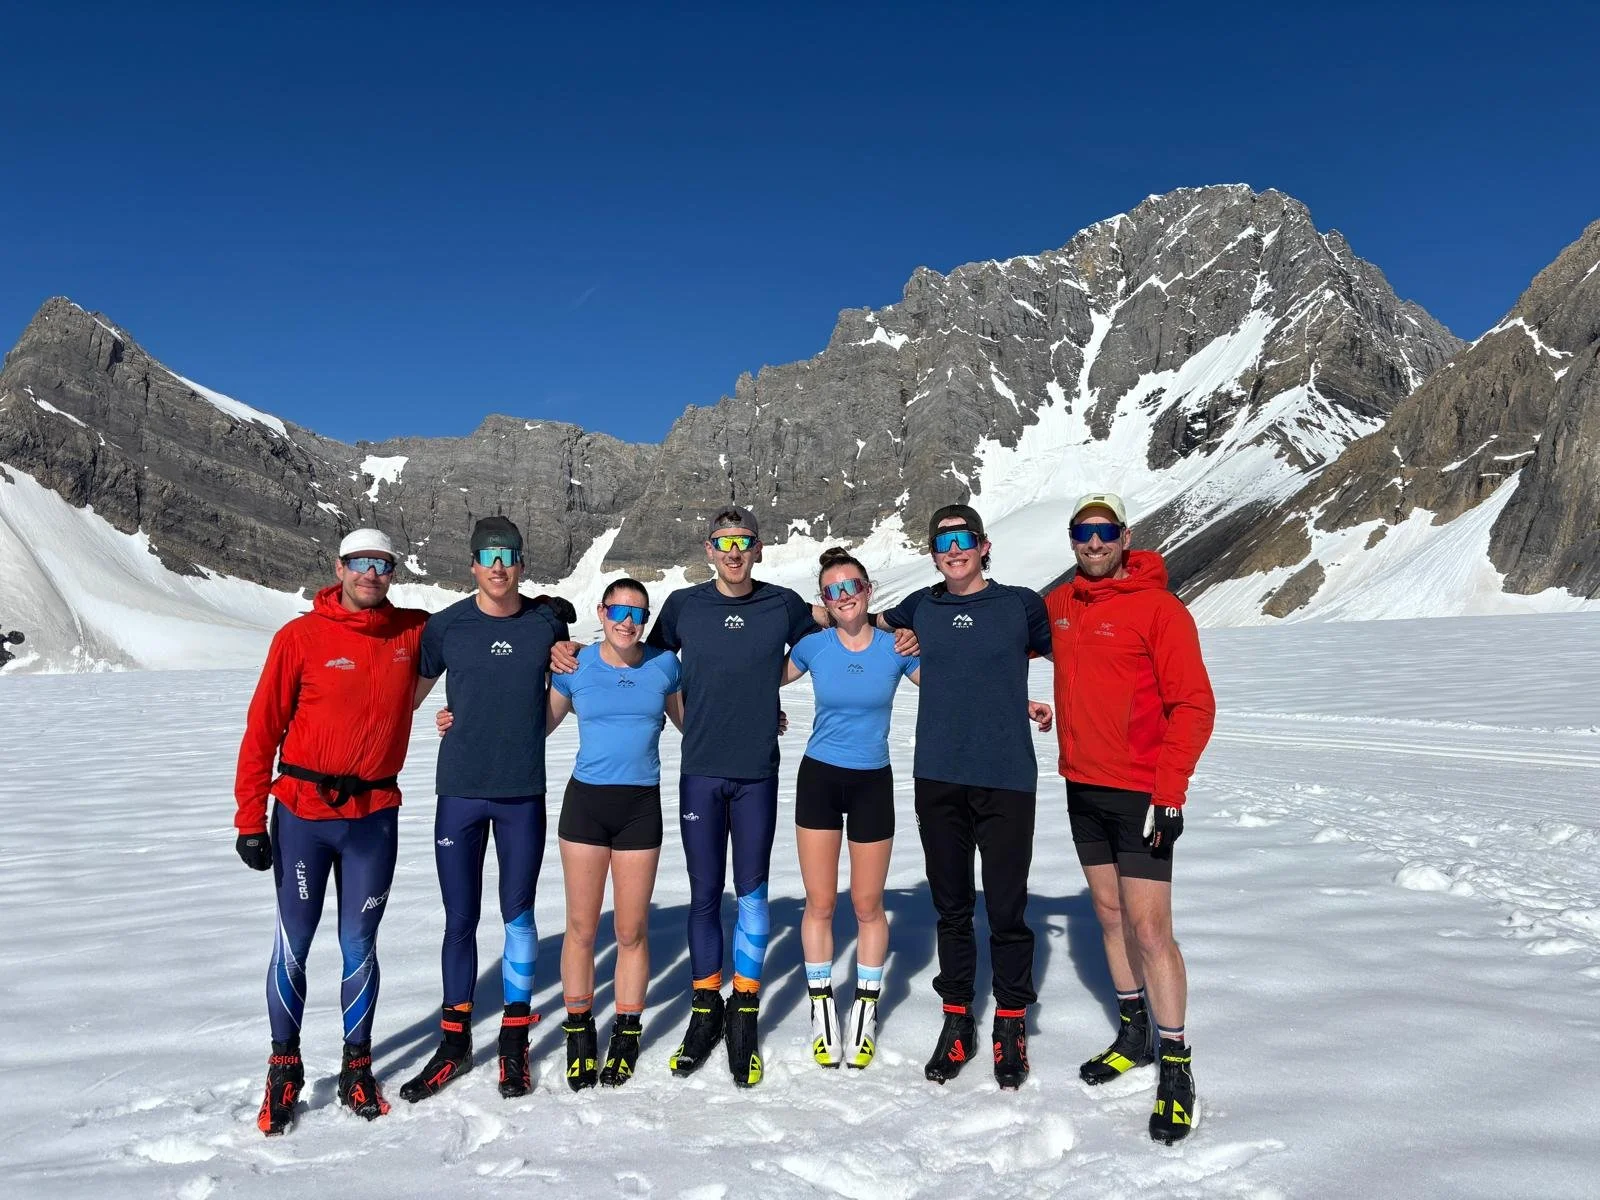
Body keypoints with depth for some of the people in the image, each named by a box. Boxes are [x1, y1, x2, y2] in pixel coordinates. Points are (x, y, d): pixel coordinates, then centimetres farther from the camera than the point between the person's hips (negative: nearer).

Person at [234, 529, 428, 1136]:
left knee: (359, 946, 10)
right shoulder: (301, 637, -6)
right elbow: (261, 730, -4)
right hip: (302, 816, -1)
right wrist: (250, 820, -6)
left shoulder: (414, 632, 2)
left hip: (374, 817, 2)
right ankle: (284, 1070, 25)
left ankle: (357, 1068, 25)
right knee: (293, 944, 6)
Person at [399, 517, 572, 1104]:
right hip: (460, 792, 0)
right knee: (460, 921, 8)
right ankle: (455, 1041, 25)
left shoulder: (548, 622, -1)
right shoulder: (446, 625, -2)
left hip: (524, 794, 0)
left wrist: (526, 736, 5)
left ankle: (515, 1039, 23)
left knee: (518, 915, 8)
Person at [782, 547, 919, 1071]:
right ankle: (822, 1009, 22)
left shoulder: (896, 646, -5)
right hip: (819, 778, 0)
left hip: (872, 783, 0)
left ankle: (866, 1010, 26)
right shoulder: (814, 645, -3)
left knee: (868, 904, 7)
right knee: (819, 902, 5)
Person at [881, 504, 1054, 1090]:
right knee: (952, 909, 13)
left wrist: (1054, 707, 8)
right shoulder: (919, 609, 9)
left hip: (1007, 781, -2)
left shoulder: (1021, 605, 2)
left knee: (1007, 911, 3)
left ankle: (1011, 1024, 22)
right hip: (938, 780, 3)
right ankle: (957, 1019, 29)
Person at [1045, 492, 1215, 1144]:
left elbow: (1194, 705, -14)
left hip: (1141, 795, -6)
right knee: (1109, 917, 16)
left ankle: (1175, 1067, 10)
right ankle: (1134, 1035, 32)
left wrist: (1169, 793, -19)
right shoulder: (1059, 605, 6)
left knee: (1149, 930, -5)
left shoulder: (1158, 608, -12)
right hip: (1082, 789, 6)